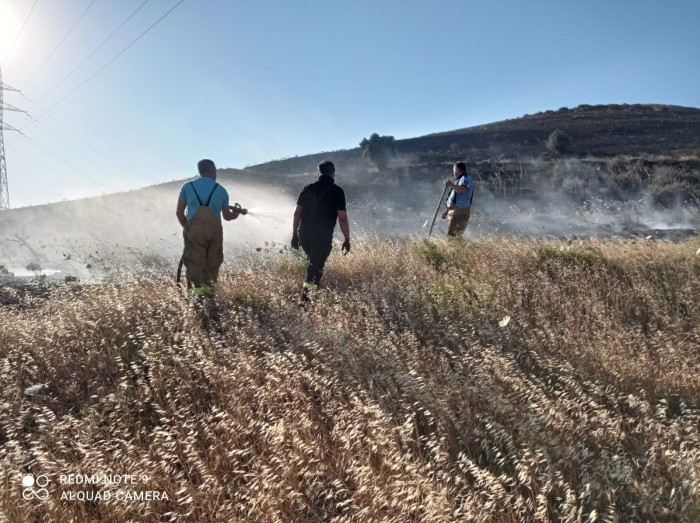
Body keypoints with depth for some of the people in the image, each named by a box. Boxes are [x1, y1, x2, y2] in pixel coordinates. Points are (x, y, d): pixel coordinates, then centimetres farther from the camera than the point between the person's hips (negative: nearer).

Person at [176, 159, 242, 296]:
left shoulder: (187, 187, 9)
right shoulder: (221, 190, 11)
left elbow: (179, 212, 5)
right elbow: (227, 217, 17)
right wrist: (236, 213, 38)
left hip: (194, 230, -1)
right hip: (214, 231, 1)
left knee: (194, 262, -3)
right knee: (212, 263, 14)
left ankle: (196, 289, -16)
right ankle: (209, 288, 18)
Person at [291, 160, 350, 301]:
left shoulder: (308, 188, 10)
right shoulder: (337, 191, -2)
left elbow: (297, 213, 10)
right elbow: (342, 218, -7)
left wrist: (294, 234, 16)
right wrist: (347, 239, -1)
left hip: (304, 233, 5)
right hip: (323, 236, -5)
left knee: (312, 261, 24)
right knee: (317, 265, -2)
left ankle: (309, 288, 21)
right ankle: (307, 294, -13)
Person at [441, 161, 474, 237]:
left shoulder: (466, 178, -7)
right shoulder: (461, 180, 25)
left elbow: (462, 190, -29)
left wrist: (451, 184, -17)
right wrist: (447, 211, 29)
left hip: (460, 211, -11)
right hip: (456, 211, 11)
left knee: (451, 234, -17)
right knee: (456, 236, 10)